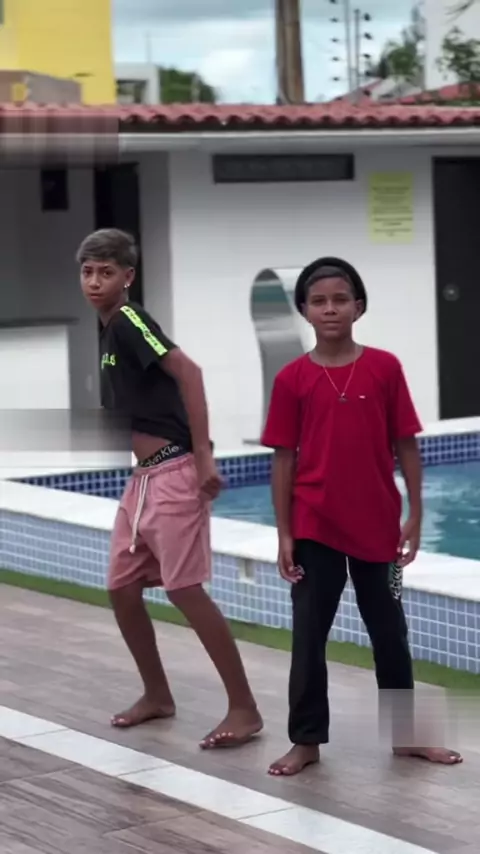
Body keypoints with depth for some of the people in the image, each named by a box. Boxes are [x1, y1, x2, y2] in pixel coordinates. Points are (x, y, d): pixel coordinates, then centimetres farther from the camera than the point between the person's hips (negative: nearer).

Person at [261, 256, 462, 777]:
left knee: (389, 631, 13)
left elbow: (406, 446, 0)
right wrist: (284, 534, -3)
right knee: (308, 636, 5)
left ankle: (405, 734, 25)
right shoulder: (292, 379, -4)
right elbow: (284, 459, -1)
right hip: (314, 527, -1)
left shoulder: (385, 368, -4)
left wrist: (415, 515, -3)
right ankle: (306, 741, 16)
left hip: (377, 526, 1)